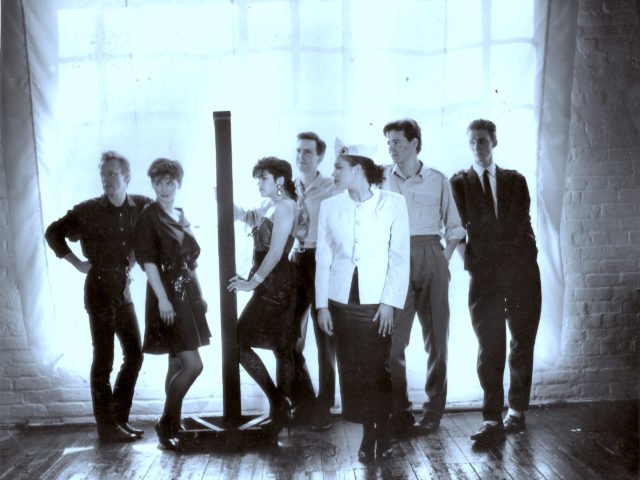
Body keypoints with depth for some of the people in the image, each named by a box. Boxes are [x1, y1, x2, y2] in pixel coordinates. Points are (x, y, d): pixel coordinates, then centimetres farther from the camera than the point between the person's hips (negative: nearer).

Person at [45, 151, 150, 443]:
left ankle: (119, 418, 24)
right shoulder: (88, 210, -7)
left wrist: (133, 260, 8)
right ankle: (107, 427, 8)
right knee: (104, 359, -2)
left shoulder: (140, 206, 3)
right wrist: (78, 264, -3)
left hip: (123, 289, 5)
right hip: (100, 287, -5)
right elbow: (53, 233, 3)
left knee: (134, 354, 9)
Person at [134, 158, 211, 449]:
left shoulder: (181, 217, 14)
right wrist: (162, 298, -23)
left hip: (186, 293, 7)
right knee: (193, 364, -11)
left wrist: (200, 295, 15)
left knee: (178, 364, 14)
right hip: (166, 294, -7)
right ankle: (166, 424, 5)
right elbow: (148, 260, -15)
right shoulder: (149, 216, -7)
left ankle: (172, 424, 27)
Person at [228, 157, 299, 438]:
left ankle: (277, 401, -1)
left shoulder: (284, 206, -12)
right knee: (282, 349, 11)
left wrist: (253, 282, -18)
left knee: (240, 341, -7)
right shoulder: (272, 208, 18)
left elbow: (275, 252, -19)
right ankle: (281, 411, 20)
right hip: (274, 286, 10)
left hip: (274, 286, -10)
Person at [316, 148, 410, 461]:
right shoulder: (329, 207, 7)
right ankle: (368, 433, 23)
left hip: (377, 301, -2)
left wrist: (389, 302, -10)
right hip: (342, 300, 3)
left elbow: (399, 257, -3)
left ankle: (382, 432, 23)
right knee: (351, 371, 6)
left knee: (376, 370, 1)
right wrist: (322, 304, 1)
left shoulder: (393, 203, -1)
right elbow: (323, 258, 6)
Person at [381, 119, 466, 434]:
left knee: (436, 337, 5)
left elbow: (454, 227, 14)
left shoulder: (437, 180, 9)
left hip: (431, 259, 1)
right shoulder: (382, 178, 8)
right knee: (393, 338, -4)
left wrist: (444, 259, 1)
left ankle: (433, 409, 17)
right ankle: (399, 411, 7)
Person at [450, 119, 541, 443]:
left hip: (521, 270, 2)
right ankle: (492, 419, -3)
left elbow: (519, 224, 9)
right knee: (489, 348, -6)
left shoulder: (515, 181, 16)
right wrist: (469, 257, -8)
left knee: (523, 343, 6)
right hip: (484, 273, -2)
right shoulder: (458, 183, 11)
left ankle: (516, 410, 20)